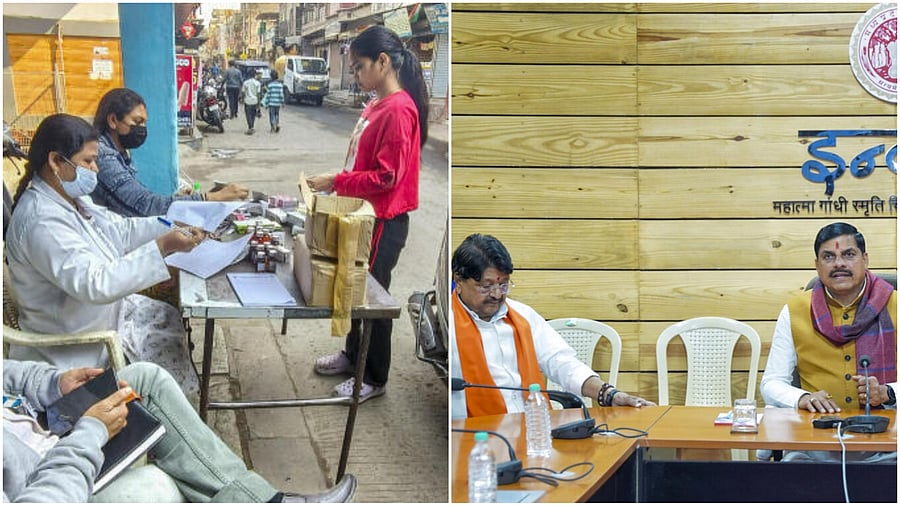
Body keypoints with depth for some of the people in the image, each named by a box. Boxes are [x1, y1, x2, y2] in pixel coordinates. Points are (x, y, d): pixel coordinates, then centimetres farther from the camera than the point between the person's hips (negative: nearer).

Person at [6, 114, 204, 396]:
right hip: (76, 346, -9)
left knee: (168, 318, 11)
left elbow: (118, 230, 8)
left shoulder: (68, 195, -1)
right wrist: (162, 247, -39)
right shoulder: (41, 221, -32)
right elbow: (95, 284, -38)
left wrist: (174, 229, -7)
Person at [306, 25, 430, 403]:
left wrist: (336, 182, -18)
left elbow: (386, 177, -24)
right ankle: (353, 354, 39)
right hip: (363, 215, 9)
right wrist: (337, 183, 8)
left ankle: (375, 379, 18)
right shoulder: (376, 104, 8)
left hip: (383, 222, -9)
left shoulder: (399, 110, -22)